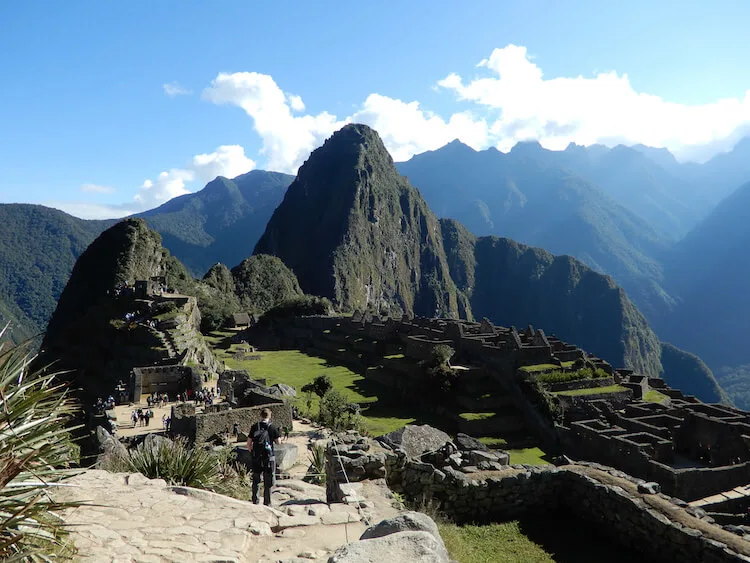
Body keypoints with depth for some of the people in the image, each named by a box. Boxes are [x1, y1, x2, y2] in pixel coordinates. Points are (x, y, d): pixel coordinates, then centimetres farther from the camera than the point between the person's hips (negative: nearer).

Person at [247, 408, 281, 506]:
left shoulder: (254, 427, 0)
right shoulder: (272, 427, -7)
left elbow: (249, 443, 1)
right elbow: (278, 442, -3)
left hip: (256, 458, 3)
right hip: (268, 457, -2)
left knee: (256, 480, 15)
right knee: (268, 482, 7)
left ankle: (255, 501, 20)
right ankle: (267, 502, 11)